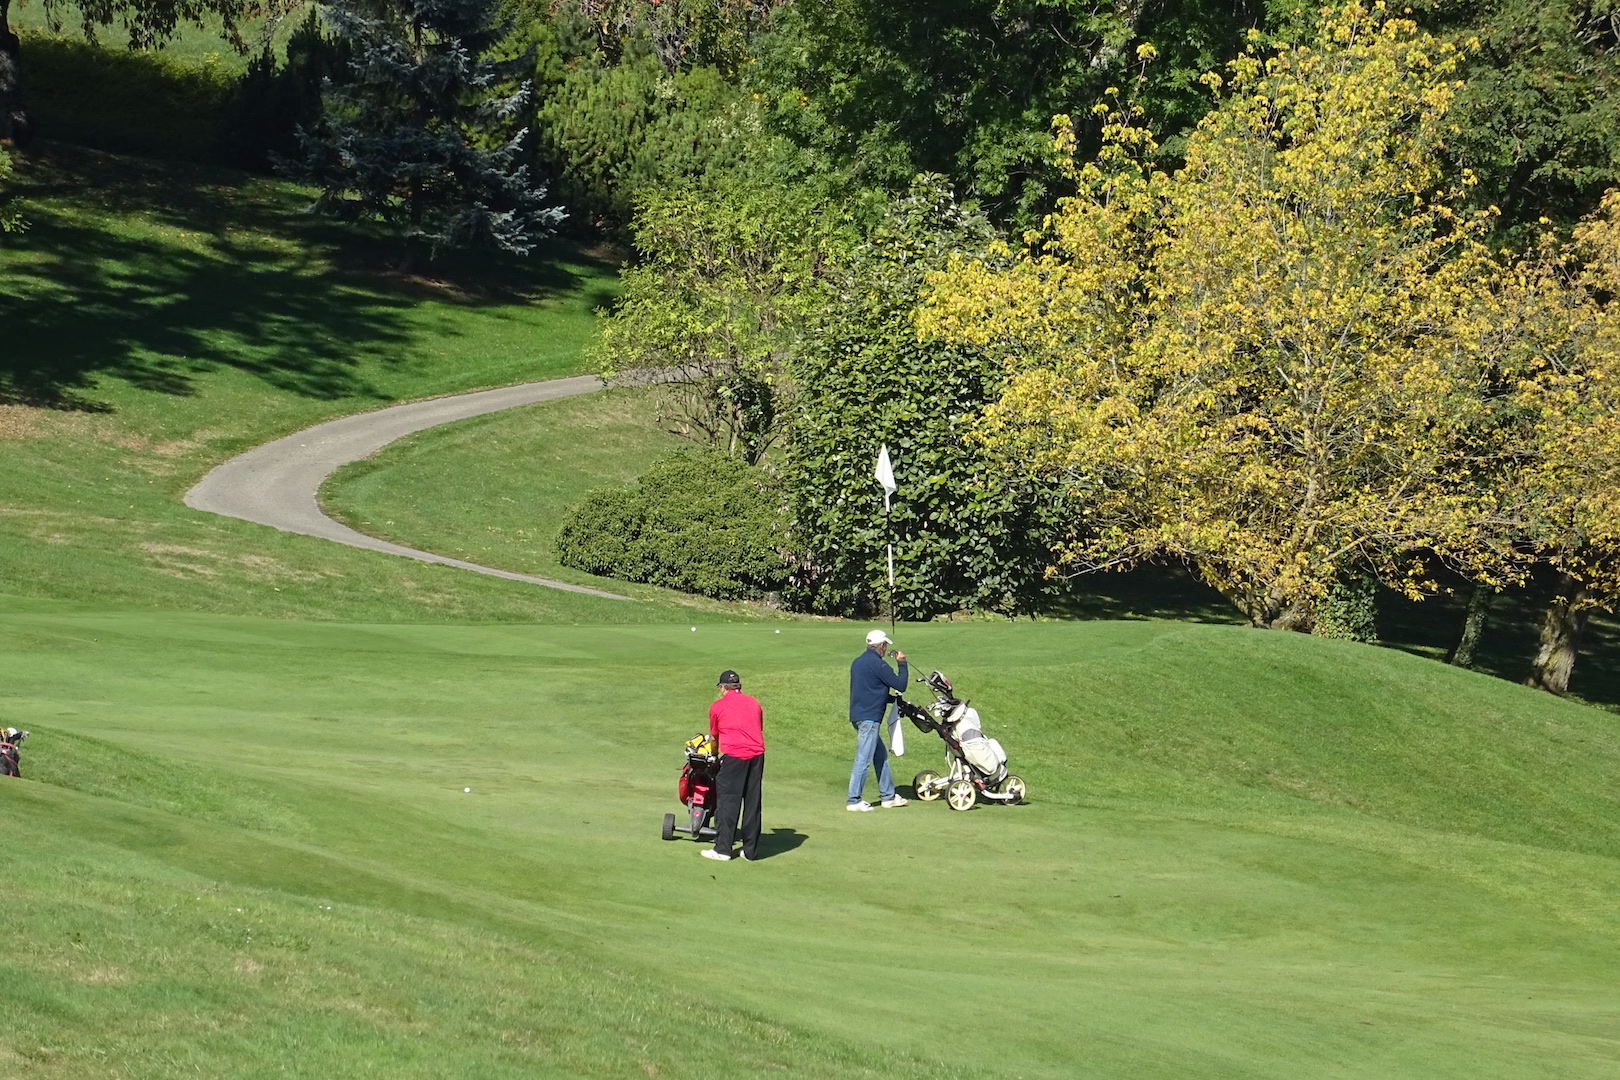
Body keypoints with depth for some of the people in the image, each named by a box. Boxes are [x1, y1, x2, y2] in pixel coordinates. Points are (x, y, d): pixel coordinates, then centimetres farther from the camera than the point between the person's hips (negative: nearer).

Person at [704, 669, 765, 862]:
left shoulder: (717, 707, 9)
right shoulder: (754, 703, 18)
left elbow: (714, 737, 22)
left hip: (734, 755, -4)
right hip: (757, 754, 4)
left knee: (727, 802, 0)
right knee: (752, 803, 8)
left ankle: (722, 849, -3)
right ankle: (751, 851, 11)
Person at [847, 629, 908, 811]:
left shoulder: (858, 662, 15)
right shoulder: (877, 664, -14)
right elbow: (901, 685, -10)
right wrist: (902, 664, 4)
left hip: (857, 715, 10)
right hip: (869, 718, -10)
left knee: (881, 756, 17)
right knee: (863, 760, -7)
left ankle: (888, 796, 23)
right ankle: (854, 801, -7)